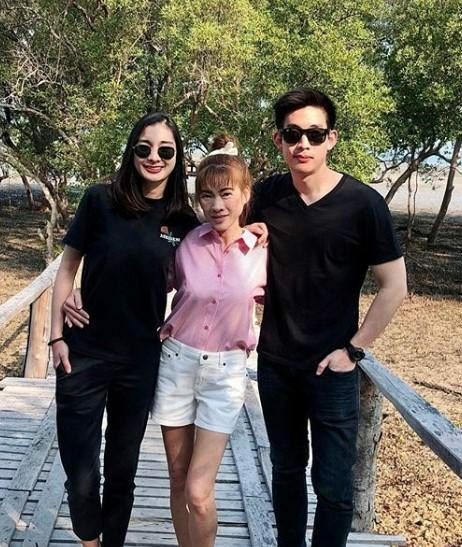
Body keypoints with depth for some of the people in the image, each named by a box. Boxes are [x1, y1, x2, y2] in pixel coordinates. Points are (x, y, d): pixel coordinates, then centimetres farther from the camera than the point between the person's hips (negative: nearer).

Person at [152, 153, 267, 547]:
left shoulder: (263, 251, -8)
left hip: (225, 372, -2)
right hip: (177, 362, 2)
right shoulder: (187, 244, -7)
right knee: (179, 480, 13)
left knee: (198, 493, -4)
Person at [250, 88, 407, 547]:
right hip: (274, 363, 4)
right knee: (286, 468, 19)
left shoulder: (362, 203, -13)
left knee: (332, 482, 3)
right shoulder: (265, 196, -3)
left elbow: (394, 287, -9)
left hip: (331, 369, -3)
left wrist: (354, 349, -10)